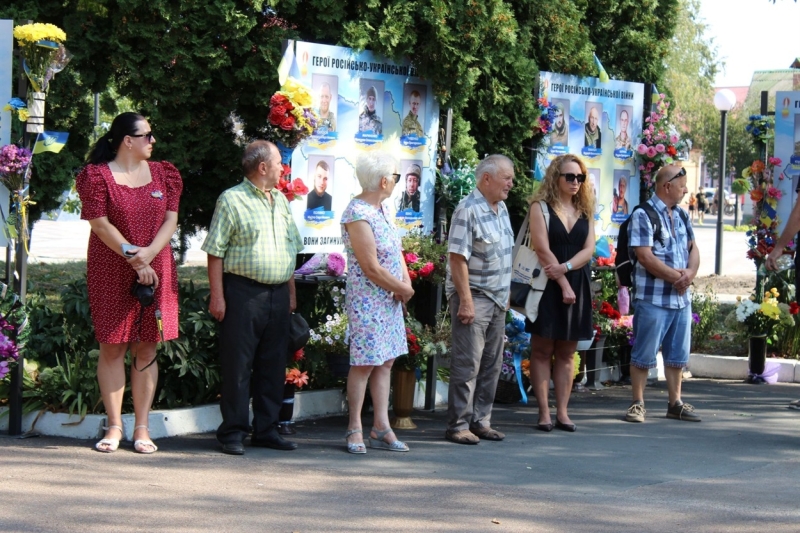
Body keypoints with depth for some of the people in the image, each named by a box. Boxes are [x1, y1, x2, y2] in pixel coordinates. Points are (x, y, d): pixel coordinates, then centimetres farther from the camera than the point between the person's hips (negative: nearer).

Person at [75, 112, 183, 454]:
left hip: (156, 269, 3)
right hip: (110, 272, -3)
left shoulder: (163, 174, 11)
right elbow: (100, 224, -8)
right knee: (113, 347, -1)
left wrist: (149, 253, -12)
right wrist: (134, 258, -15)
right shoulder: (97, 176, -2)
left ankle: (142, 428, 6)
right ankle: (114, 426, 5)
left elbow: (171, 220, 5)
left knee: (146, 349, 3)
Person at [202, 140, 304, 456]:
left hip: (278, 293, 7)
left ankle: (266, 429, 17)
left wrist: (291, 293, 18)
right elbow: (216, 252, -8)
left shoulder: (280, 201, 17)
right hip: (243, 292, -7)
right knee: (238, 365, -3)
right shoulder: (232, 200, -5)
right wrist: (217, 296, -13)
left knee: (273, 365, 9)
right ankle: (233, 432, 2)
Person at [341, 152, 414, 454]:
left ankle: (381, 428, 12)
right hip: (368, 301, -9)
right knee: (364, 364, -3)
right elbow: (372, 269, -21)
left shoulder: (381, 208, 9)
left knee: (386, 362, 8)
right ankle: (354, 429, 5)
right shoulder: (357, 215, -20)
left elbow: (396, 251, 13)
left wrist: (406, 283, -5)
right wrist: (404, 290, -9)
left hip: (390, 300, 9)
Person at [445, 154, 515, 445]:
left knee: (491, 365, 11)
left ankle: (480, 421, 18)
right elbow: (458, 258, -19)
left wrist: (505, 295, 19)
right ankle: (458, 425, -2)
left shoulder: (501, 208, 12)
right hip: (474, 297, -9)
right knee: (467, 364, -7)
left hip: (497, 299, 9)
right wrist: (466, 301, -22)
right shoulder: (468, 210, -16)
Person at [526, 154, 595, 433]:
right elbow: (543, 249, -9)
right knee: (542, 350, -2)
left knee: (567, 352, 5)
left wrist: (565, 267, -14)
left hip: (577, 286, 5)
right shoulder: (541, 207, -1)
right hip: (548, 285, -4)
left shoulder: (585, 211, 13)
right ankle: (544, 412, -1)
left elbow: (589, 250, 4)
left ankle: (562, 411, 7)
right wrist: (563, 284, -14)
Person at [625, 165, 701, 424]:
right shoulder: (643, 215, -10)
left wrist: (690, 273, -6)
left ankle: (675, 403, 22)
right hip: (652, 298, -7)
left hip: (681, 298, 7)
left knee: (678, 355, 13)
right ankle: (638, 404, 8)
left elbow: (693, 248, 15)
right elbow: (645, 257, -17)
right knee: (644, 354, 0)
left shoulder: (680, 215, 14)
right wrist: (676, 276, -12)